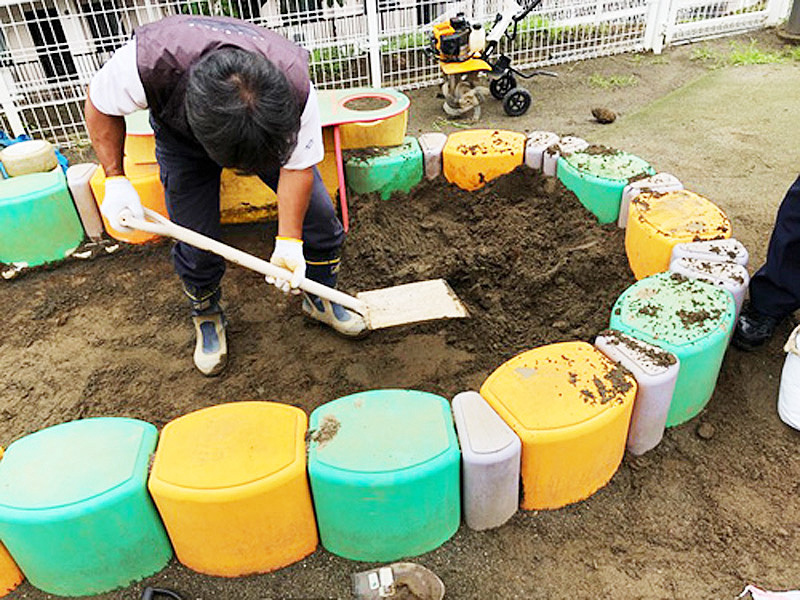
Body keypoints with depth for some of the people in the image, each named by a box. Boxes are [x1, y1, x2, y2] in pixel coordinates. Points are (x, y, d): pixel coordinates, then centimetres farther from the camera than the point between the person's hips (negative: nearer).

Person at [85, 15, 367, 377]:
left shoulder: (296, 85, -39)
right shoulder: (148, 62, -41)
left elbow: (298, 166, -23)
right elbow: (100, 106, -17)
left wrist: (289, 242, -29)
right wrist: (115, 179, -24)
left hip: (268, 129, 1)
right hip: (181, 134, 0)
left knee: (320, 217, -7)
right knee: (196, 245, -6)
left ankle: (320, 300, 20)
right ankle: (207, 318, 25)